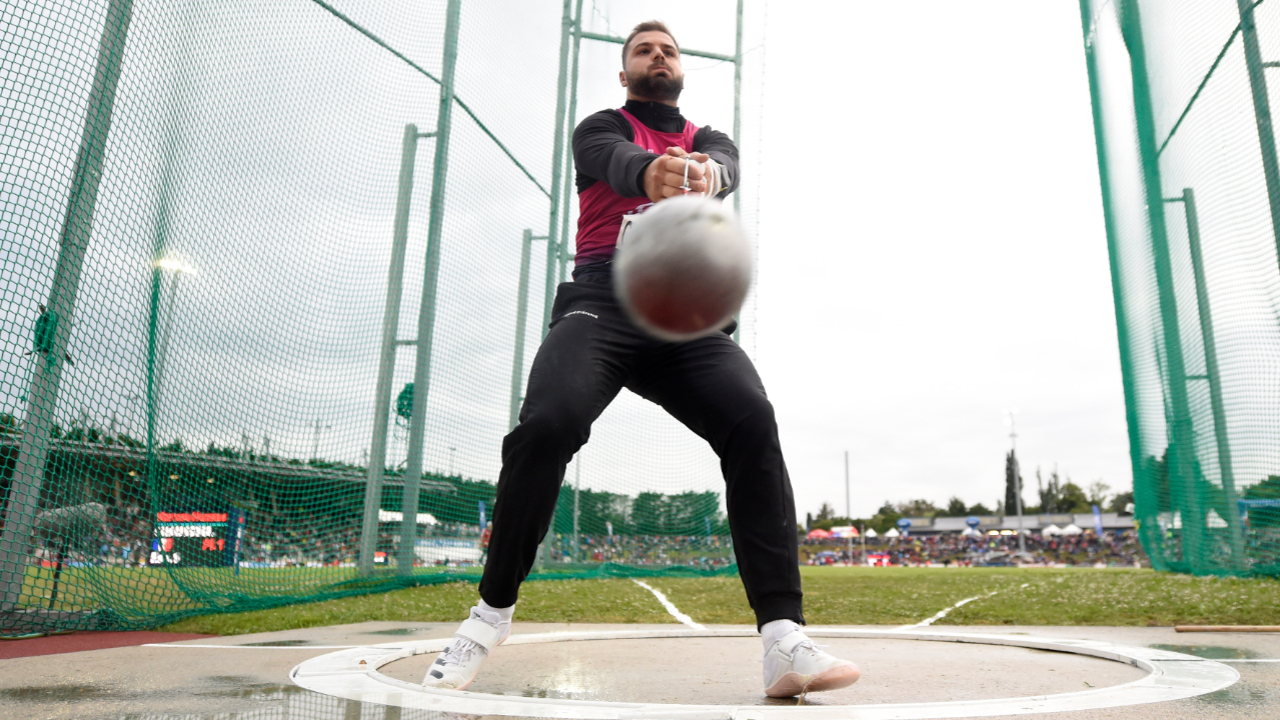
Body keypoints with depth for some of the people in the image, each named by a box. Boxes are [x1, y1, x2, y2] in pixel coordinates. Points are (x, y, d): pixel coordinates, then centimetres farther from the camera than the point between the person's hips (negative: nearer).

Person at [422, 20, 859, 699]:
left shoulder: (708, 139, 25)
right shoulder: (600, 128, 18)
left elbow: (724, 166, -3)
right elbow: (616, 158, -10)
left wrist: (702, 172, -30)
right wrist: (651, 171, -36)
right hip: (603, 299, -2)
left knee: (753, 424, -24)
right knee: (547, 423, -26)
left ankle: (786, 642, -24)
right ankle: (492, 613, -5)